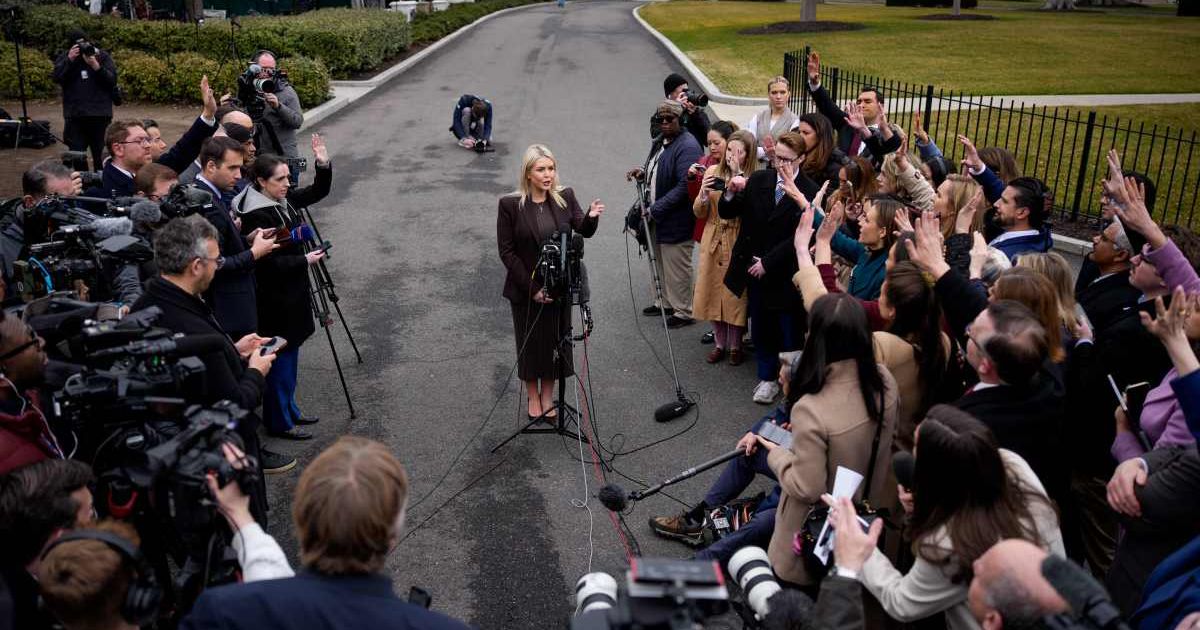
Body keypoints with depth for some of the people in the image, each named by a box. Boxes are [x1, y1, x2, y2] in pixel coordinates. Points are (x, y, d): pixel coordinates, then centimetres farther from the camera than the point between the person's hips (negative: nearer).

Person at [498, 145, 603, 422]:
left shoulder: (565, 196, -3)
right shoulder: (510, 204, -13)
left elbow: (583, 231, -4)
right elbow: (506, 251, -11)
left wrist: (591, 217, -28)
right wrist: (532, 288, -14)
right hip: (526, 289, -3)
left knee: (555, 340, 13)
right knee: (531, 343, 12)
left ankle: (547, 396, 32)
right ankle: (533, 397, 32)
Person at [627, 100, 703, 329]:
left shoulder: (687, 146, -18)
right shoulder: (660, 143, 12)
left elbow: (684, 186, -24)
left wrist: (656, 209, -23)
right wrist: (643, 174, 6)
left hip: (675, 221, -9)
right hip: (657, 217, 9)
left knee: (676, 267, 1)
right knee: (663, 264, 20)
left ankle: (683, 311, 14)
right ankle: (667, 303, 35)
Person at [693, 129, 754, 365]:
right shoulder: (713, 171, 3)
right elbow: (699, 213, 6)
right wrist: (704, 195, -14)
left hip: (738, 246, -4)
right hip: (713, 243, 4)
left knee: (735, 296, 4)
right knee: (713, 294, 11)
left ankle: (735, 346, 22)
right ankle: (720, 343, 28)